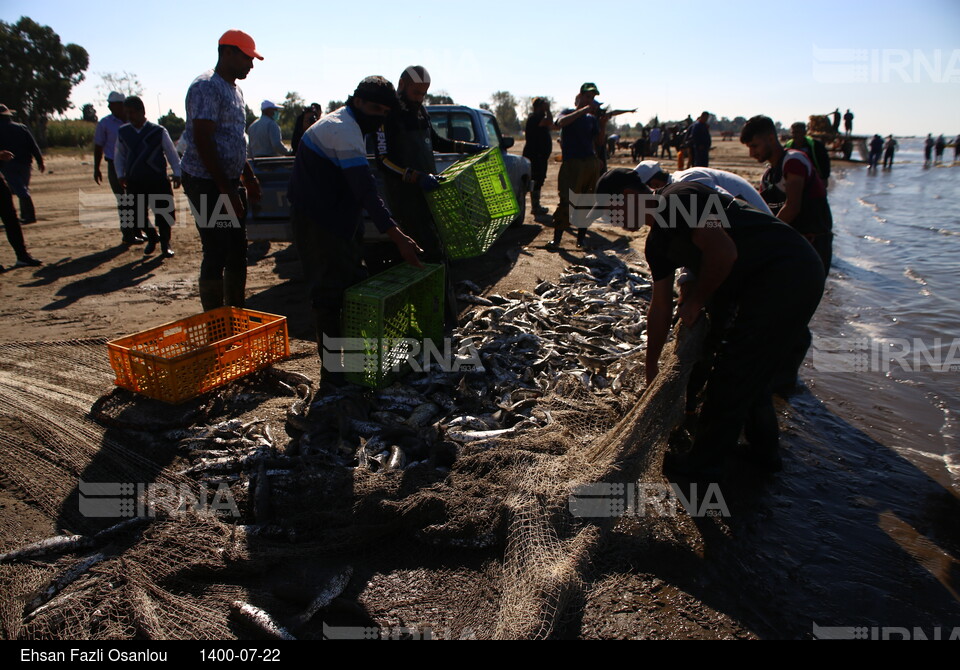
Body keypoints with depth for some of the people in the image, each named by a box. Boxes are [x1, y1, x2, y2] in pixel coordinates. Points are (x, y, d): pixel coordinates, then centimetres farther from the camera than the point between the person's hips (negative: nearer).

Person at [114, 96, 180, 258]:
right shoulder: (123, 132, 6)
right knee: (137, 215, 5)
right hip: (134, 182, 3)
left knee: (164, 214, -3)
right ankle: (152, 237, 32)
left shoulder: (158, 131, -3)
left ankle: (165, 244, 17)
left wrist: (176, 174, -6)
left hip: (158, 181, -3)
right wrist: (120, 175, 6)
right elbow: (119, 156, 16)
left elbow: (172, 153, 1)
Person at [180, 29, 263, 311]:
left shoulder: (234, 89, 18)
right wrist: (226, 189, -22)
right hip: (207, 183, -9)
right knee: (217, 254, -7)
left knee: (238, 252, 12)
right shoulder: (207, 87, -12)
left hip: (229, 182, 9)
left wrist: (248, 177, 19)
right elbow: (202, 141, -20)